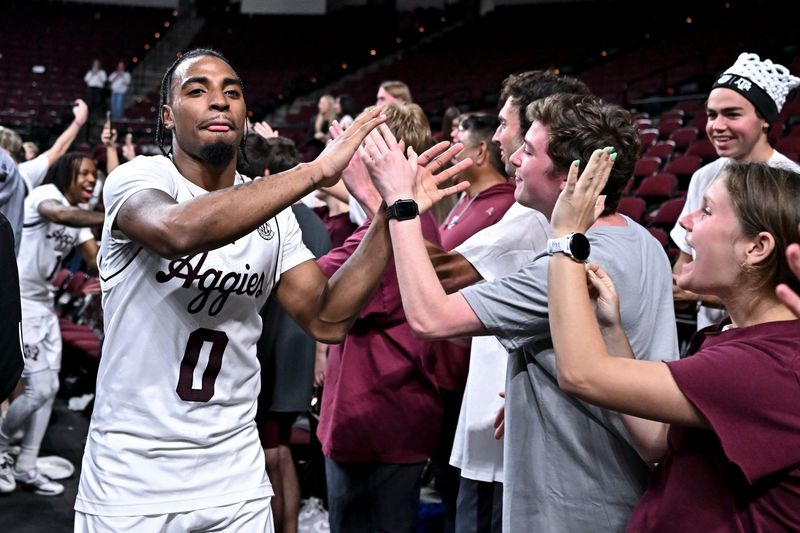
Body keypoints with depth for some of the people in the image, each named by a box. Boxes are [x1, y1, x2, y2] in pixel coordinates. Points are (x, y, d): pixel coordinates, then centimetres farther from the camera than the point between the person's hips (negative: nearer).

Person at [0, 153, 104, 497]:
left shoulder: (79, 217, 12)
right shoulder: (45, 194, -13)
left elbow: (97, 260, 5)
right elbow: (60, 215, -38)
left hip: (44, 303, 9)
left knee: (49, 388, 11)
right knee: (39, 389, -10)